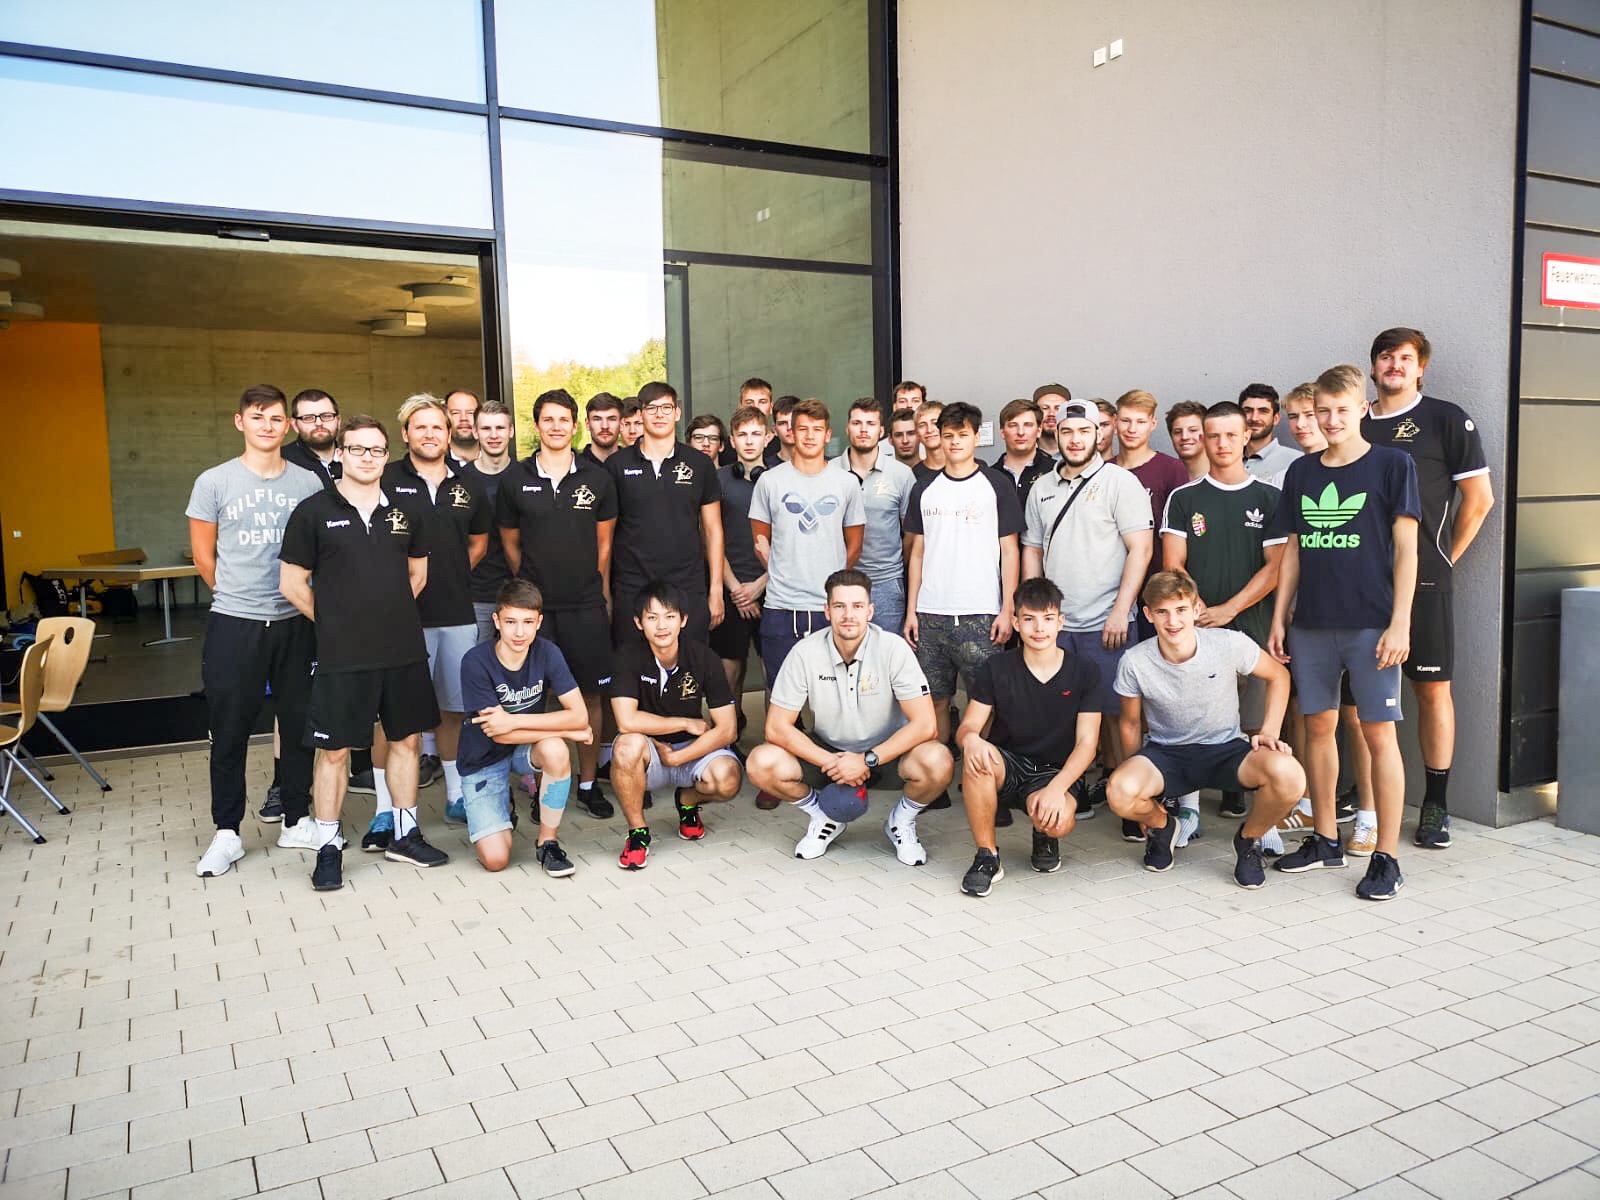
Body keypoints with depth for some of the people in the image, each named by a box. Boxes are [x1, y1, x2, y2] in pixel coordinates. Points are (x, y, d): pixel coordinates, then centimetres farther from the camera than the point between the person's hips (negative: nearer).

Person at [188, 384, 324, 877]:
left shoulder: (309, 482, 3)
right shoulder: (213, 482, -1)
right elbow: (203, 556, 6)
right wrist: (239, 597, 10)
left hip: (295, 622, 2)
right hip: (233, 624, -1)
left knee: (300, 723, 9)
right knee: (230, 730, 5)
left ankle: (296, 821, 23)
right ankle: (227, 833, 17)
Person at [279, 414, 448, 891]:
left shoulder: (403, 512, 8)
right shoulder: (313, 512, -3)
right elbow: (292, 583, -1)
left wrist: (389, 613, 10)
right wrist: (336, 621, 2)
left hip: (404, 650, 4)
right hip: (342, 656, -4)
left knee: (406, 740, 11)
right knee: (334, 749, 2)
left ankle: (405, 834, 26)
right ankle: (328, 848, 15)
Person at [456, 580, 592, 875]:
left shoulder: (546, 652, -15)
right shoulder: (476, 662, -23)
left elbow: (579, 715, -21)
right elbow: (499, 734, -23)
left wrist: (515, 720, -29)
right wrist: (569, 730, -22)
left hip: (526, 748, 2)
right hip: (483, 760, -2)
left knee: (554, 749, -35)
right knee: (495, 859, -16)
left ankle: (547, 841, -12)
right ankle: (502, 809, 20)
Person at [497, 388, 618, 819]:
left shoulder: (597, 478, 4)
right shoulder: (515, 479, 3)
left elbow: (604, 542, 11)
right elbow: (510, 544, 12)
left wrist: (599, 589, 8)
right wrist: (532, 586, 10)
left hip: (586, 605, 1)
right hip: (535, 605, 0)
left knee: (590, 695, 6)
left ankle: (588, 783, 19)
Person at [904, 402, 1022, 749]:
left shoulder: (997, 486, 3)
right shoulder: (925, 489, 12)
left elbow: (1009, 551, 2)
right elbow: (917, 552, 13)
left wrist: (1007, 610, -6)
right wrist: (911, 611, 7)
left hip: (980, 616, -3)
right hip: (930, 615, 3)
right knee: (935, 699, 7)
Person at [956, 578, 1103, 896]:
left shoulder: (1084, 672, -3)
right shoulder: (996, 669, -2)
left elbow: (1087, 743, -7)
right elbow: (967, 726, -5)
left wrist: (1056, 788, -24)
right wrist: (970, 739, -32)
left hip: (1055, 772, -1)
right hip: (1006, 766, 1)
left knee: (1058, 820, -35)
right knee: (976, 756, -35)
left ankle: (1045, 838, 7)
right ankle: (987, 857, -18)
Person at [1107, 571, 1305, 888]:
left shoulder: (1230, 644, -17)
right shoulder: (1134, 662, -15)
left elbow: (1278, 675, 3)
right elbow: (1130, 723, 2)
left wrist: (1269, 732, -8)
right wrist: (1137, 779, 7)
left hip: (1225, 749, 0)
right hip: (1165, 752, 0)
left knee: (1288, 776, -31)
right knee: (1119, 793, -32)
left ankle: (1249, 839, 4)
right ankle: (1161, 825, 9)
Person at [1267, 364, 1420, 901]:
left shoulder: (1392, 464, -1)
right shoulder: (1301, 471, 11)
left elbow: (1406, 549, -4)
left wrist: (1399, 623, -10)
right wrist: (1279, 620, 9)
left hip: (1371, 624, -4)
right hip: (1311, 625, 4)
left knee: (1378, 733, -2)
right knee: (1318, 726, 10)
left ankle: (1386, 857, 6)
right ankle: (1325, 839, 24)